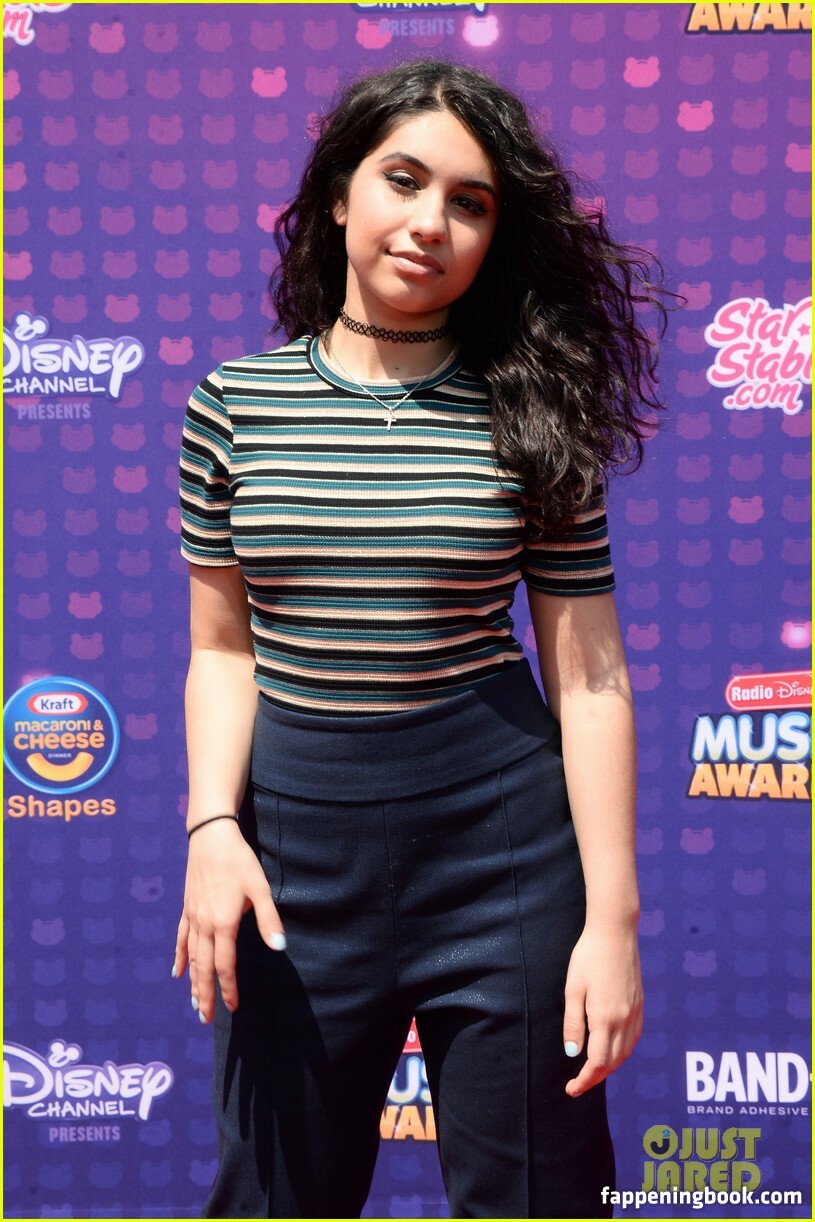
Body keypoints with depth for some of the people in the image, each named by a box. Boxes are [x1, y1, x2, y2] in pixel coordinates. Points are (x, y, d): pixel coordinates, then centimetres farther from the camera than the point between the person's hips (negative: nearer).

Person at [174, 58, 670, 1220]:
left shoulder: (531, 412, -4)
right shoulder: (236, 402, 1)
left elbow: (589, 676, -4)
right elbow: (224, 649, 5)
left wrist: (611, 918, -7)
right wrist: (212, 828, -9)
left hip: (502, 833, -1)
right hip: (295, 831, 2)